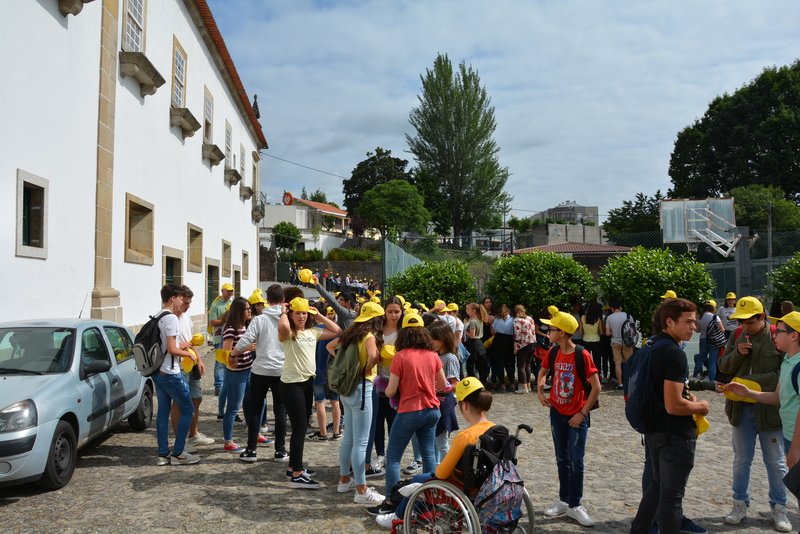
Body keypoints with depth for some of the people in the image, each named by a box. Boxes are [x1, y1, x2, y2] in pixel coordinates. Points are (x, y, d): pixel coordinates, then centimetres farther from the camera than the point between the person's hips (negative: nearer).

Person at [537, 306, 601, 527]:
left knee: (576, 461, -3)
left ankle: (575, 505, 10)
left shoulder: (582, 355, -18)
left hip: (577, 416, -5)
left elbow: (596, 387, -17)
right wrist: (540, 391, 1)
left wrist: (582, 413, -16)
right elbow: (542, 372, 18)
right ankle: (564, 500, 25)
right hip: (557, 412, 5)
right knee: (562, 459, 14)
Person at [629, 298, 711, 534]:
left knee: (658, 484, 23)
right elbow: (673, 406, -27)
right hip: (676, 434, -9)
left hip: (654, 428, 9)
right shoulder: (675, 354, -24)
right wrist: (700, 407, -10)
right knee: (672, 493, 4)